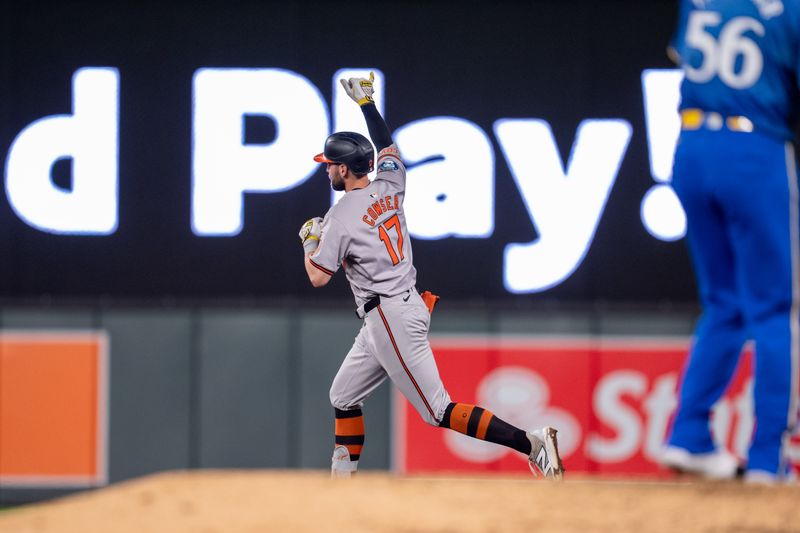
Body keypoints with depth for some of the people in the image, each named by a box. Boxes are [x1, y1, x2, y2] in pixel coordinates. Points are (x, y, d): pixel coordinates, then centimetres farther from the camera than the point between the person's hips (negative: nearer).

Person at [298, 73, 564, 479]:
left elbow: (318, 277, -12)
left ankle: (530, 443, -21)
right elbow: (388, 148, 29)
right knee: (344, 397, 19)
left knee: (438, 411, -12)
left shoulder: (342, 216, -13)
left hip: (390, 319, -10)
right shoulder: (389, 187, 8)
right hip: (408, 306, 10)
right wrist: (366, 102, 35)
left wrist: (310, 242, 7)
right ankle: (342, 483, 23)